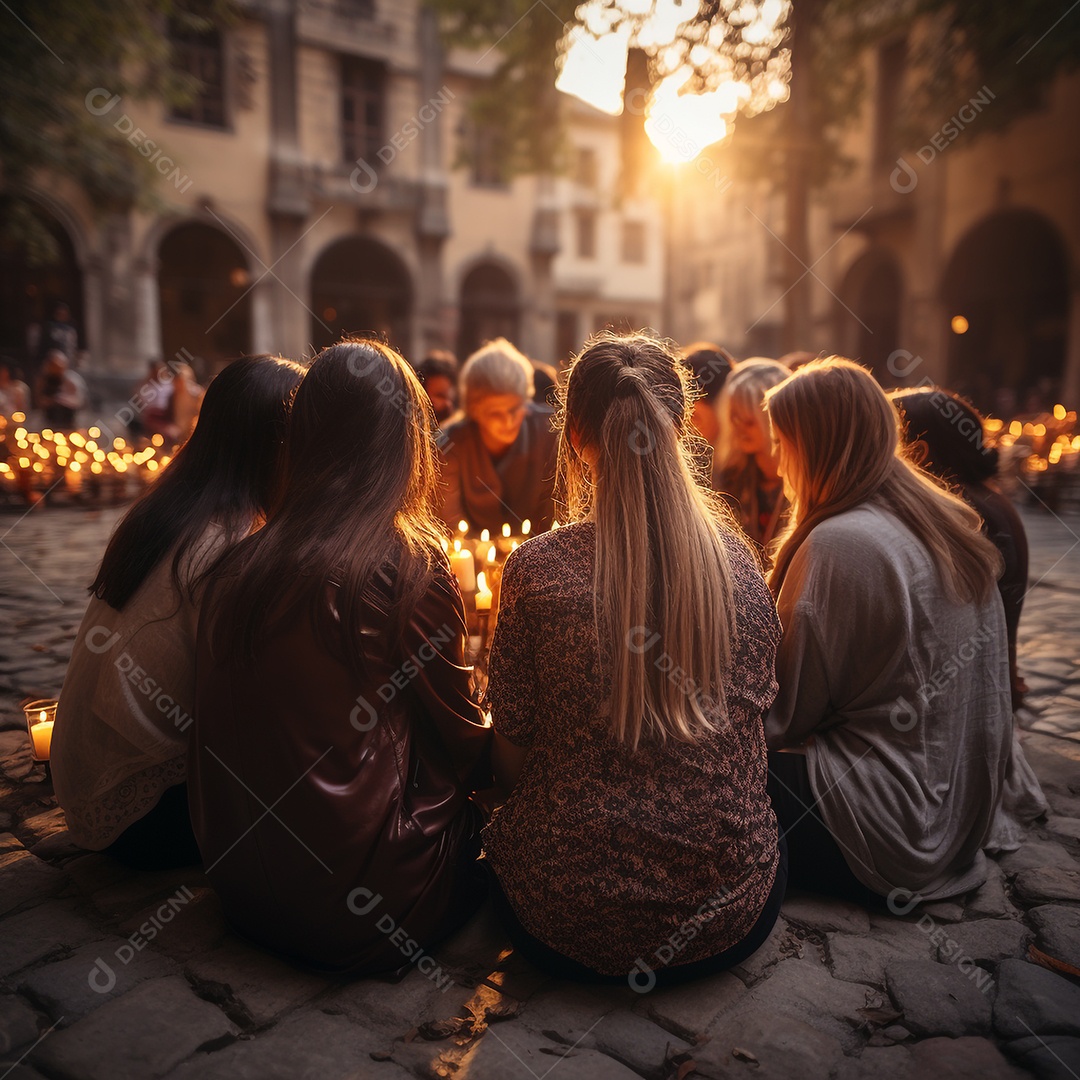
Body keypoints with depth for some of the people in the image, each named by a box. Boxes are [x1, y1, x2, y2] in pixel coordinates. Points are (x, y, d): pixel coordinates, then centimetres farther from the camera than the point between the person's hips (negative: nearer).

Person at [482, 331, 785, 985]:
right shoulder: (739, 563, -9)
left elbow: (513, 766, -7)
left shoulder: (537, 569, -17)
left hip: (569, 925, -1)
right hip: (733, 919, 3)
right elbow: (754, 725, 6)